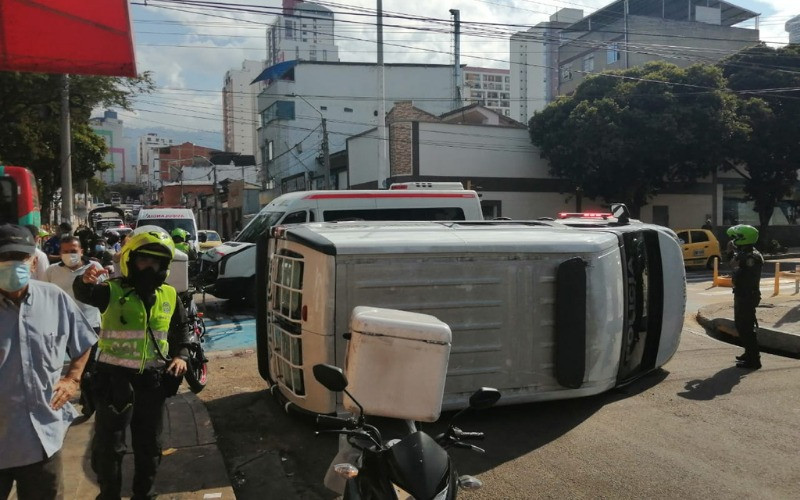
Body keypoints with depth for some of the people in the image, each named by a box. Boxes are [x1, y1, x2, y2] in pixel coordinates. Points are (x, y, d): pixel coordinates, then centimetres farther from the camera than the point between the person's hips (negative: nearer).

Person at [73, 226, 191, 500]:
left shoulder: (169, 296, 5)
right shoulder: (113, 291, -8)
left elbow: (180, 329, 17)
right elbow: (84, 295, -30)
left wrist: (180, 355, 1)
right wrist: (85, 281, -53)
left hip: (153, 381, 4)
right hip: (115, 379, -3)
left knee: (149, 444, 16)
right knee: (108, 444, 6)